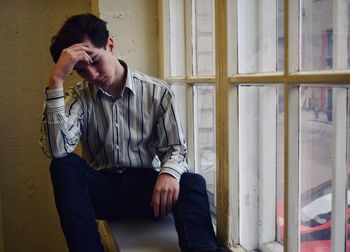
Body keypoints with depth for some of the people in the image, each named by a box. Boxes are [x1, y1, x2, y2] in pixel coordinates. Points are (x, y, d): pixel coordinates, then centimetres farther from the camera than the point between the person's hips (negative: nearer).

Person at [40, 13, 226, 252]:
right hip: (101, 188, 1)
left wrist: (169, 172, -27)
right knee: (64, 165, -27)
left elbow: (175, 147, -2)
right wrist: (57, 80, -25)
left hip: (146, 186, -1)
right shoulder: (78, 96, -2)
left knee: (193, 183, -29)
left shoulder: (158, 92, -4)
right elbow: (56, 149, -20)